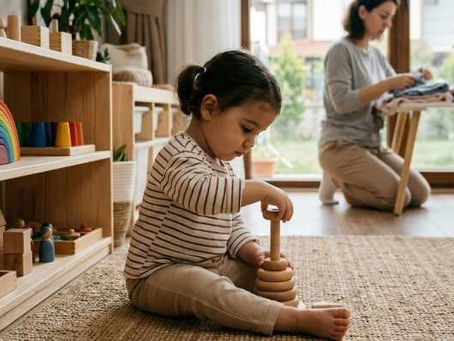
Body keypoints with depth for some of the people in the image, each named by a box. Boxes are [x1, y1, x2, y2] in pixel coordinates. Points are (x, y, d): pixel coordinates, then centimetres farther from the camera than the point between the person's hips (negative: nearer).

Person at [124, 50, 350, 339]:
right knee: (208, 289, -36)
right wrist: (262, 190, -37)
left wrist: (252, 251, -5)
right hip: (157, 275, -10)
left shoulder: (221, 164, 12)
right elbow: (199, 193, -42)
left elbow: (232, 224, 14)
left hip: (209, 266, 10)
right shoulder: (181, 155, -19)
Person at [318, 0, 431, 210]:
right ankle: (337, 179, 2)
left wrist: (415, 81, -7)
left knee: (421, 193, 1)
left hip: (372, 144, 8)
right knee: (400, 197, -18)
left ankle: (344, 179, 11)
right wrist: (387, 84, -24)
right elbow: (341, 102, -20)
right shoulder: (341, 50, -11)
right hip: (342, 145, -8)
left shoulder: (376, 55, 13)